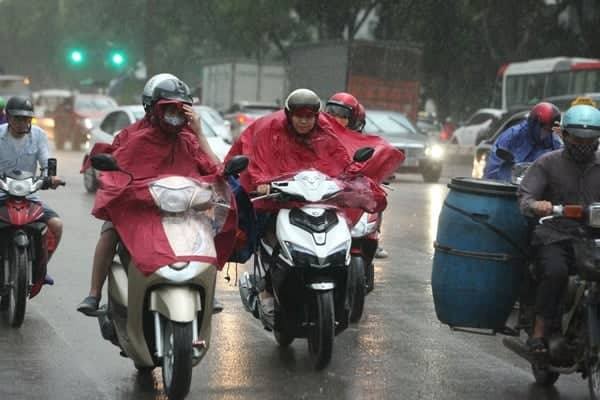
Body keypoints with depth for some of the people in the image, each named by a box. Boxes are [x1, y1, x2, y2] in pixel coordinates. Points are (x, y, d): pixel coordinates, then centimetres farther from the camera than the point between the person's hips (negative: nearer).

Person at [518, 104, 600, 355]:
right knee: (555, 272, -31)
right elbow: (525, 196, -3)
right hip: (555, 237, -2)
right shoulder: (548, 163, 8)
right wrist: (535, 205, -27)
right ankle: (540, 331, -22)